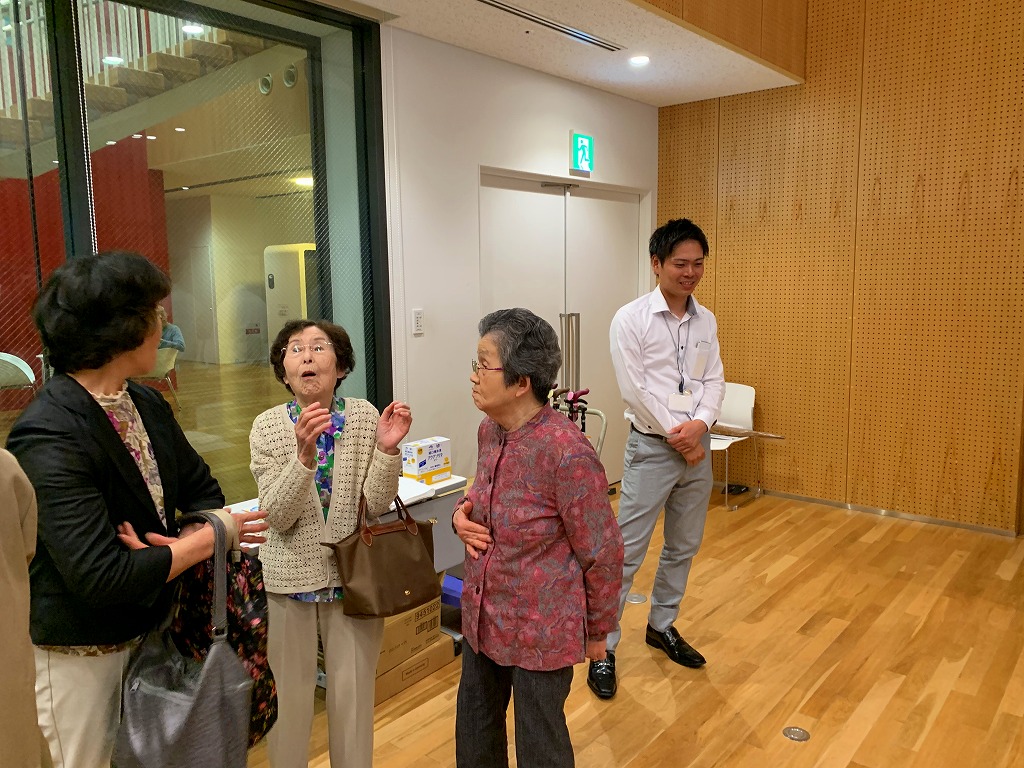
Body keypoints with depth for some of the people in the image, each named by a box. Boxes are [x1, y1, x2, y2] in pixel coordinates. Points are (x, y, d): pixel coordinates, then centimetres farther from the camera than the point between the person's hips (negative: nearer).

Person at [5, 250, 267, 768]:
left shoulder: (148, 404, -2)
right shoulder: (48, 438, -26)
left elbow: (201, 489, 7)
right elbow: (100, 577, -29)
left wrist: (174, 549, -14)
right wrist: (207, 539, -19)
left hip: (145, 626, 7)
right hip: (79, 652, -7)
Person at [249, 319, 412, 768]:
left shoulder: (364, 417, -7)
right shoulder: (267, 427, -8)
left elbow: (376, 504, -9)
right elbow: (277, 516, -16)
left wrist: (387, 449, -26)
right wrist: (305, 455, -31)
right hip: (290, 576, 0)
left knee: (354, 692, 13)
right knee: (289, 693, 13)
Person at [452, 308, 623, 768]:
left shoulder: (567, 453, -27)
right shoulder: (489, 430, -3)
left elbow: (603, 554, -16)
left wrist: (597, 631, -4)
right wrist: (464, 512, -6)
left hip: (542, 632, -7)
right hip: (482, 618, 7)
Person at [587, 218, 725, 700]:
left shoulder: (706, 321, 7)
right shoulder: (631, 319, -11)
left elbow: (715, 380, 5)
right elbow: (635, 390, -15)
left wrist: (700, 424, -14)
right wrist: (677, 435, -13)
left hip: (696, 446, 6)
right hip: (652, 447, -6)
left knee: (684, 547, 17)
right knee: (627, 553, -2)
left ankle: (662, 627, 35)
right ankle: (603, 648, 11)